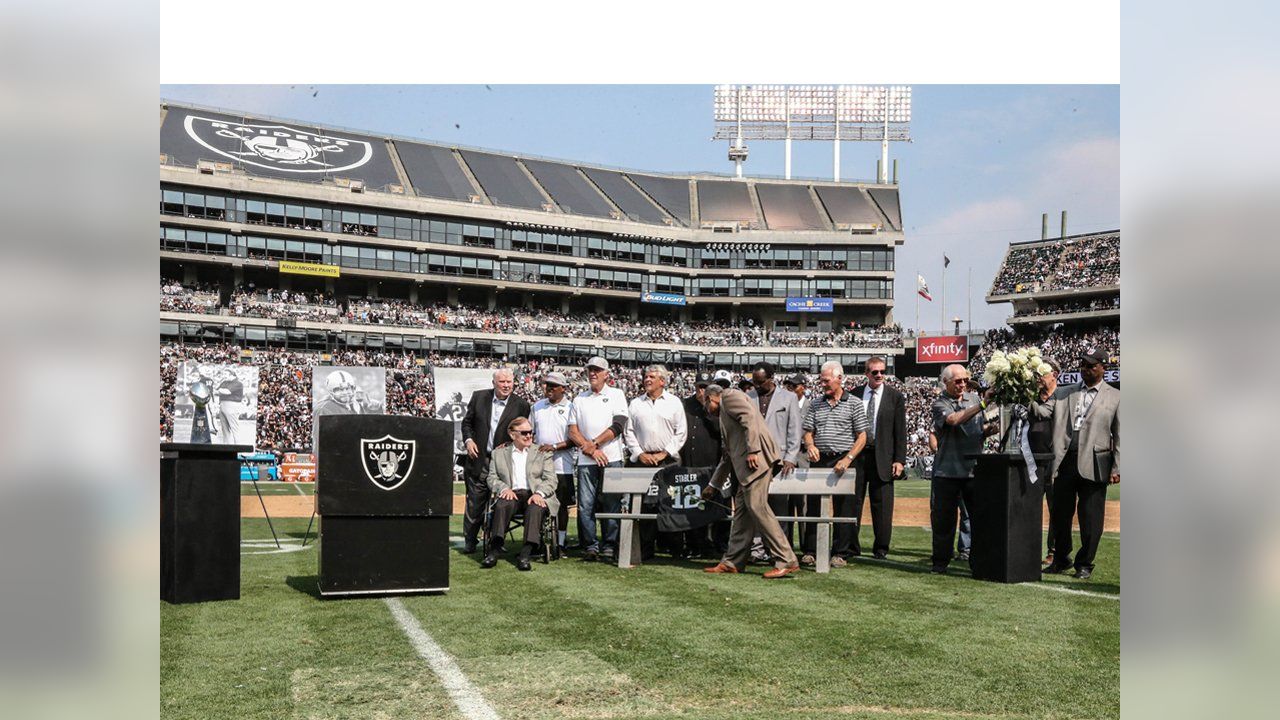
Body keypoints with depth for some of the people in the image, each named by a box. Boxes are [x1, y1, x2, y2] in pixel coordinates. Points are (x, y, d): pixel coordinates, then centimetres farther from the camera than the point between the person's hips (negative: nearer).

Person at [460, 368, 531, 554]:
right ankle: (469, 540, 15)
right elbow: (467, 422, 11)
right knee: (475, 502, 4)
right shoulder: (479, 397, 4)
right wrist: (468, 440, -4)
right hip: (479, 458, 1)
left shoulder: (521, 405, -1)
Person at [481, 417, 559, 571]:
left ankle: (525, 554, -41)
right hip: (512, 494, 1)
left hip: (535, 495, -1)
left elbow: (551, 480, 6)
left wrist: (539, 493, -14)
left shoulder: (543, 453, 15)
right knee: (503, 505, -34)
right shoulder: (499, 453, 18)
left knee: (535, 508, -35)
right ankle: (495, 550, -37)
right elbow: (491, 478, 12)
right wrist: (504, 488, -10)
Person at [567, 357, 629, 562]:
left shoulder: (616, 395, 7)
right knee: (585, 505, -2)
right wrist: (591, 450, -6)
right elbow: (572, 431, 8)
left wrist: (594, 443, -9)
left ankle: (610, 545, 5)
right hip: (586, 460, 3)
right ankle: (590, 545, 4)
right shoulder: (579, 399, 15)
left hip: (611, 458, -2)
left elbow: (618, 426, -4)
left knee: (611, 503, -2)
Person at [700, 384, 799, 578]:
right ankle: (733, 562, 13)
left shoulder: (730, 397, 4)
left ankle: (787, 561, -17)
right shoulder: (725, 412, 33)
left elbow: (750, 417, -15)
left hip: (756, 459, -10)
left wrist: (752, 450, -22)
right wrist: (714, 485, 38)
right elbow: (728, 454, 35)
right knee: (742, 509, 9)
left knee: (756, 505, -16)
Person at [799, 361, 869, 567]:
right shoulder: (815, 404, 12)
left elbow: (861, 437, -1)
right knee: (813, 505, 3)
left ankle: (840, 553, 8)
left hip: (843, 460, -3)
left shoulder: (854, 404, 2)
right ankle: (810, 550, 10)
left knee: (843, 509, 1)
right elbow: (808, 432, 13)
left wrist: (848, 459, -14)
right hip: (819, 460, 3)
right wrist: (810, 445, -10)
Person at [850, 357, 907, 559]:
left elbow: (900, 430, 1)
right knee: (853, 501, 4)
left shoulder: (895, 396, 3)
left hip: (883, 456, -1)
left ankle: (881, 548, 12)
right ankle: (851, 545, 13)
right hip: (856, 453, 1)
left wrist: (899, 460, -5)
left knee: (882, 503, 3)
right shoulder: (855, 394, 7)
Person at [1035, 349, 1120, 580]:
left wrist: (1117, 468, -2)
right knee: (1060, 514, 9)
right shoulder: (1063, 393, 13)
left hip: (1093, 465, -2)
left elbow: (1119, 436, 3)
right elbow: (1043, 411, 1)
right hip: (1065, 463, 3)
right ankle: (1060, 559, 25)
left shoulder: (1115, 397, 5)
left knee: (1090, 518, 3)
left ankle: (1085, 563, 17)